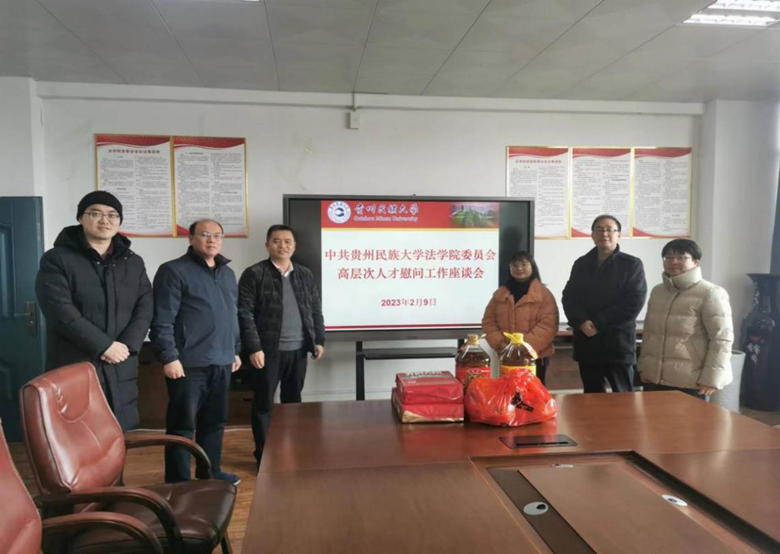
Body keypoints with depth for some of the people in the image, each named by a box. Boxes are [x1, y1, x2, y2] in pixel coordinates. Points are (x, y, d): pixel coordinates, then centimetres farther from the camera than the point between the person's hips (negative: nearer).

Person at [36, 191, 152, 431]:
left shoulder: (134, 262, 13)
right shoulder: (57, 259, -2)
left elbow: (145, 308, 5)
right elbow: (61, 312, -13)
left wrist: (127, 345, -11)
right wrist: (104, 346, -16)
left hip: (121, 369, 4)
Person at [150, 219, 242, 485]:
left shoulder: (228, 273, 16)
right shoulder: (174, 271, -6)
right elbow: (162, 320, -12)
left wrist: (235, 350, 20)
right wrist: (169, 357, -16)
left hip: (221, 362, 7)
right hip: (189, 363, -7)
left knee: (214, 421, 15)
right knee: (183, 425, 2)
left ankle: (210, 472, 29)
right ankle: (179, 482, 13)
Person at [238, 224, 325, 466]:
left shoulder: (305, 275, 11)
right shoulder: (254, 274, -5)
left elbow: (316, 310, 15)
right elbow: (245, 313, -10)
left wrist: (319, 340, 8)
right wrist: (253, 348, -15)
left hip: (298, 349, 5)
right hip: (268, 350, -4)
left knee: (293, 400, 15)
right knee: (264, 402, 4)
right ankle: (263, 454, 17)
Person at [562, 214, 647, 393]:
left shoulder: (632, 265, 0)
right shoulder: (581, 264, 13)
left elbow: (633, 304, -10)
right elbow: (568, 298, 7)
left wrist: (598, 324, -14)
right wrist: (582, 322, -12)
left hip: (618, 344, -4)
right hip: (586, 344, 4)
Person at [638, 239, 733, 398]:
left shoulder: (710, 294, -8)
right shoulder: (657, 291, 12)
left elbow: (721, 338, -12)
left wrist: (711, 378, -15)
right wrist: (643, 366, 15)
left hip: (689, 381, -6)